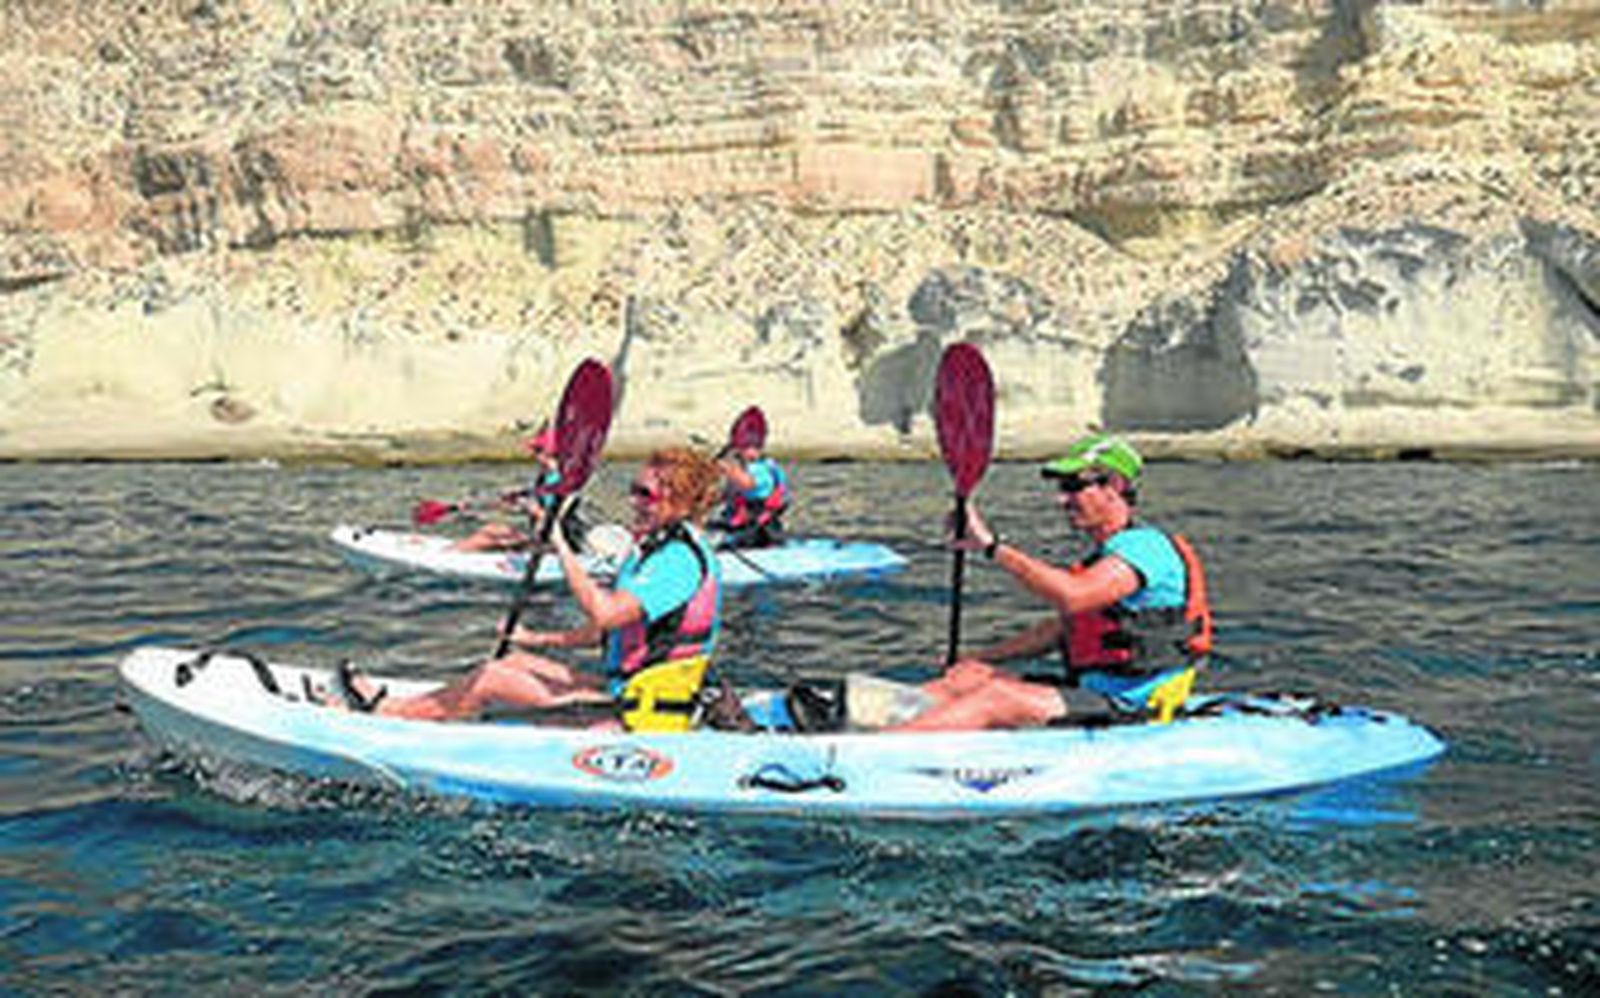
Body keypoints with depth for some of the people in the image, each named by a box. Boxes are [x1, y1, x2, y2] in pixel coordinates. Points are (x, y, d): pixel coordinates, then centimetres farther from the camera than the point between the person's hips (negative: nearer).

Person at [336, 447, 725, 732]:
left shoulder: (682, 558, -20)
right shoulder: (657, 549, 13)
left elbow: (604, 614, -33)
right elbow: (609, 633, 20)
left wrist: (561, 546, -29)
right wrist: (540, 640, 19)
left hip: (644, 718, -9)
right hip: (628, 693, 9)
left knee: (492, 680, -5)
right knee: (515, 661, 12)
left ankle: (385, 712, 11)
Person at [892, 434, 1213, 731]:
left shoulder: (1144, 546, -14)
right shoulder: (1108, 554, 20)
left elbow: (1072, 597, -31)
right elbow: (1062, 627, 27)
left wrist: (992, 546, -28)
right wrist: (982, 658, 20)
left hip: (1130, 709, -10)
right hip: (1097, 693, 10)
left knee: (998, 697, -25)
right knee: (970, 677, -4)